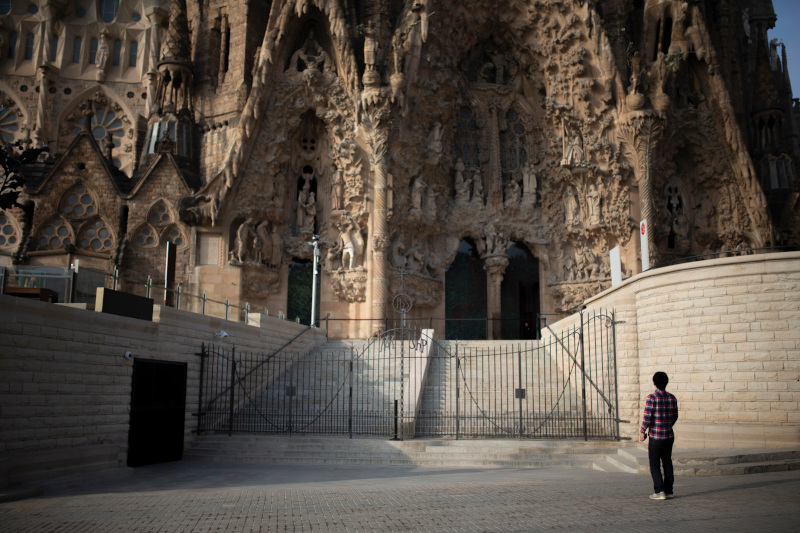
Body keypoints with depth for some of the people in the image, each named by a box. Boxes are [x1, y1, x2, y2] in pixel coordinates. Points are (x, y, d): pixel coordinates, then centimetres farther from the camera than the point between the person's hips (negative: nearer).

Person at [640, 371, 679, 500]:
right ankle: (668, 490, 17)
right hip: (669, 436, 6)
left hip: (656, 436, -5)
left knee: (655, 464, 2)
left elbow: (647, 417, -17)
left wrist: (642, 432, -4)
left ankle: (659, 491, -3)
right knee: (667, 463, 13)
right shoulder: (672, 398, 3)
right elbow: (675, 416, 13)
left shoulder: (652, 398, -15)